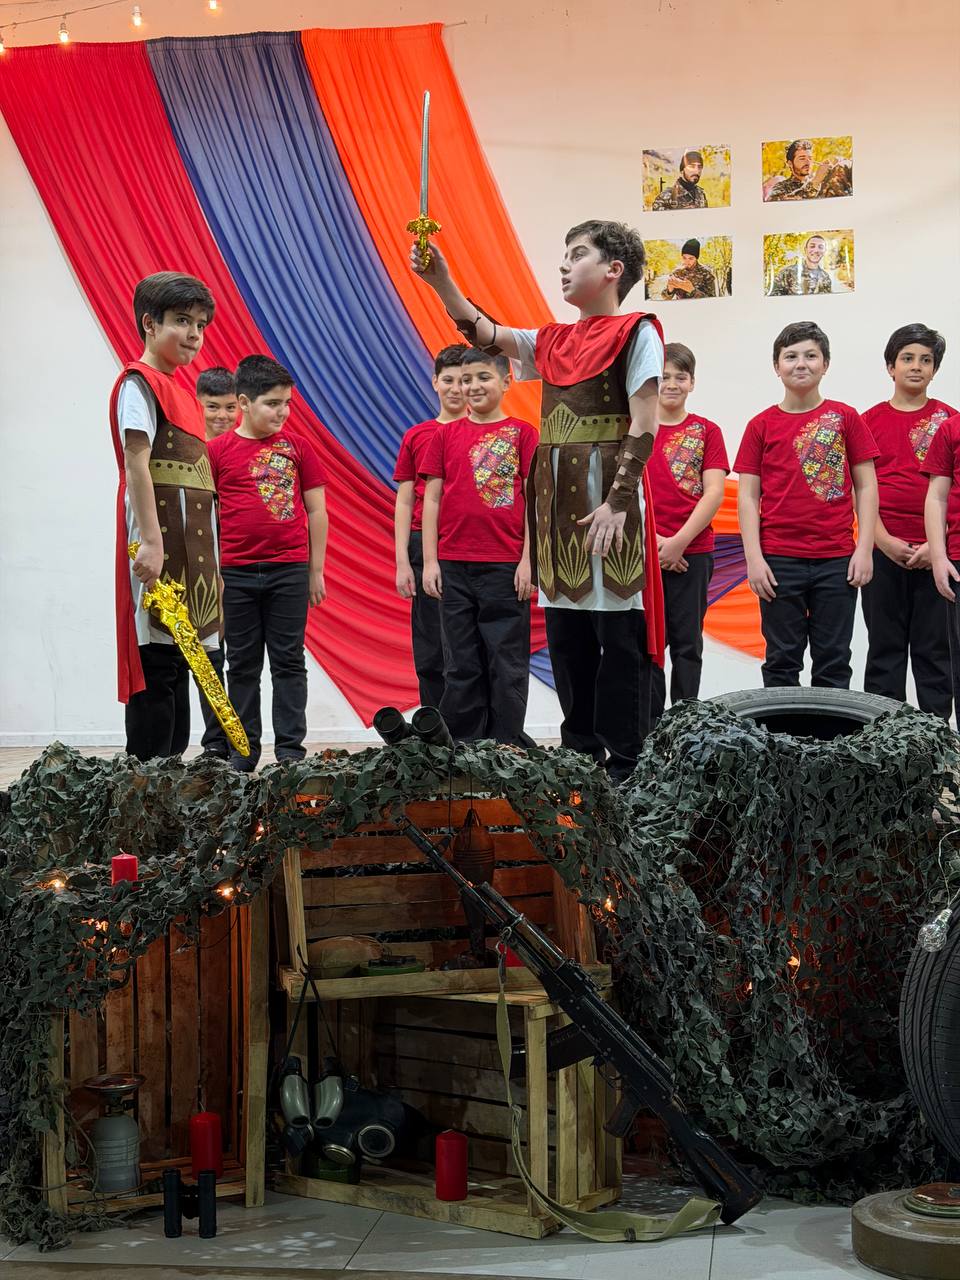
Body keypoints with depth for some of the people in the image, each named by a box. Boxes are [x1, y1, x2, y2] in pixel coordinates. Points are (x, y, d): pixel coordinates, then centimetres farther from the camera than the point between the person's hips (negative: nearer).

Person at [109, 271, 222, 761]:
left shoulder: (180, 386, 19)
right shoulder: (140, 381, -8)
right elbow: (136, 461, -17)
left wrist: (208, 560, 19)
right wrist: (151, 541, -25)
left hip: (190, 541, 9)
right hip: (159, 540, -9)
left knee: (178, 665, 11)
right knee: (156, 669, -9)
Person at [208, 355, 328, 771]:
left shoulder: (297, 446, 4)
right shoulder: (217, 450, 1)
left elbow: (317, 511, 8)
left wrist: (316, 571, 6)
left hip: (290, 570, 0)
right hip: (236, 574, 0)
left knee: (289, 662, 4)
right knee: (243, 664, 8)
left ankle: (290, 749, 10)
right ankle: (243, 749, 16)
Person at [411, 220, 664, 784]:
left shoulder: (635, 332, -3)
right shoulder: (552, 342, 17)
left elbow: (645, 427, -10)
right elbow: (487, 333, 7)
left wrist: (617, 502, -18)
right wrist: (441, 281, -6)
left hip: (610, 502, -7)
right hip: (558, 500, 7)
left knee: (619, 636, -4)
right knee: (566, 637, 10)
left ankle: (626, 764, 1)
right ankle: (581, 756, 18)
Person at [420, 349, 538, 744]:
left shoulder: (522, 433, 2)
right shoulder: (445, 435, 8)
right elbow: (431, 499, 8)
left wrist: (527, 560, -6)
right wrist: (429, 561, 1)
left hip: (506, 566, -2)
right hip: (453, 565, 2)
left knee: (507, 662, 2)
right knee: (461, 663, 7)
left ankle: (507, 747, 9)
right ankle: (462, 746, 14)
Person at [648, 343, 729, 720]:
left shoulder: (706, 431, 6)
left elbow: (714, 493, -3)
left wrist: (678, 541, -12)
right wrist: (649, 538, -10)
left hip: (693, 552, 0)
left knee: (687, 643, 4)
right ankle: (650, 725, 8)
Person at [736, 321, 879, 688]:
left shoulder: (845, 418, 5)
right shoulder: (761, 425, 5)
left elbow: (866, 487, 4)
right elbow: (748, 496, 3)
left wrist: (864, 549, -4)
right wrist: (754, 558, -5)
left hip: (837, 561, 0)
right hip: (779, 561, 0)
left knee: (833, 663, 5)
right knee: (782, 662, 6)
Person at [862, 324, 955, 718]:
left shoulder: (949, 420, 5)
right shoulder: (870, 421, 6)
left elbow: (953, 491, 1)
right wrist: (885, 540, -9)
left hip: (937, 553, 0)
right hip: (884, 550, 1)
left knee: (934, 648, 4)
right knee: (885, 648, 6)